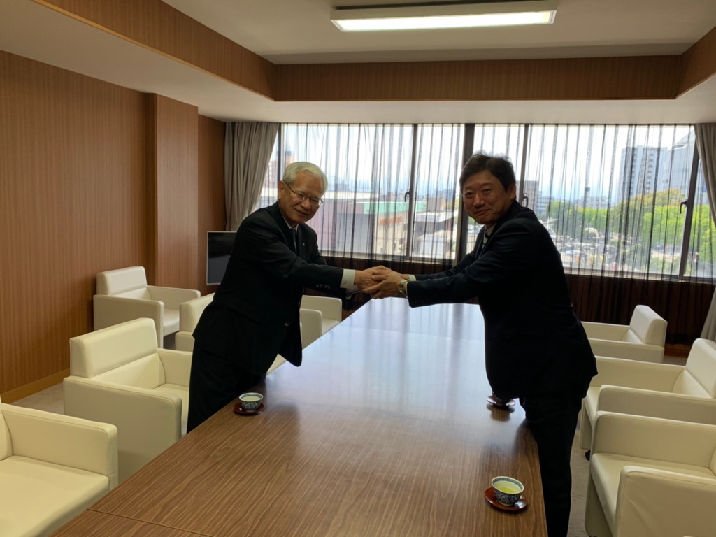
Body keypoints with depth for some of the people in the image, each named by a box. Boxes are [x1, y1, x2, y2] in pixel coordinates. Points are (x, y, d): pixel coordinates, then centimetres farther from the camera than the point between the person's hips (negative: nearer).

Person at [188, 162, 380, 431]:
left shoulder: (307, 236, 8)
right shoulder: (258, 225, -18)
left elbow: (321, 277, 1)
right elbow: (293, 269, -31)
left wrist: (368, 283, -17)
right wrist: (356, 277, -35)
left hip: (259, 348, 8)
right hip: (225, 344, -7)